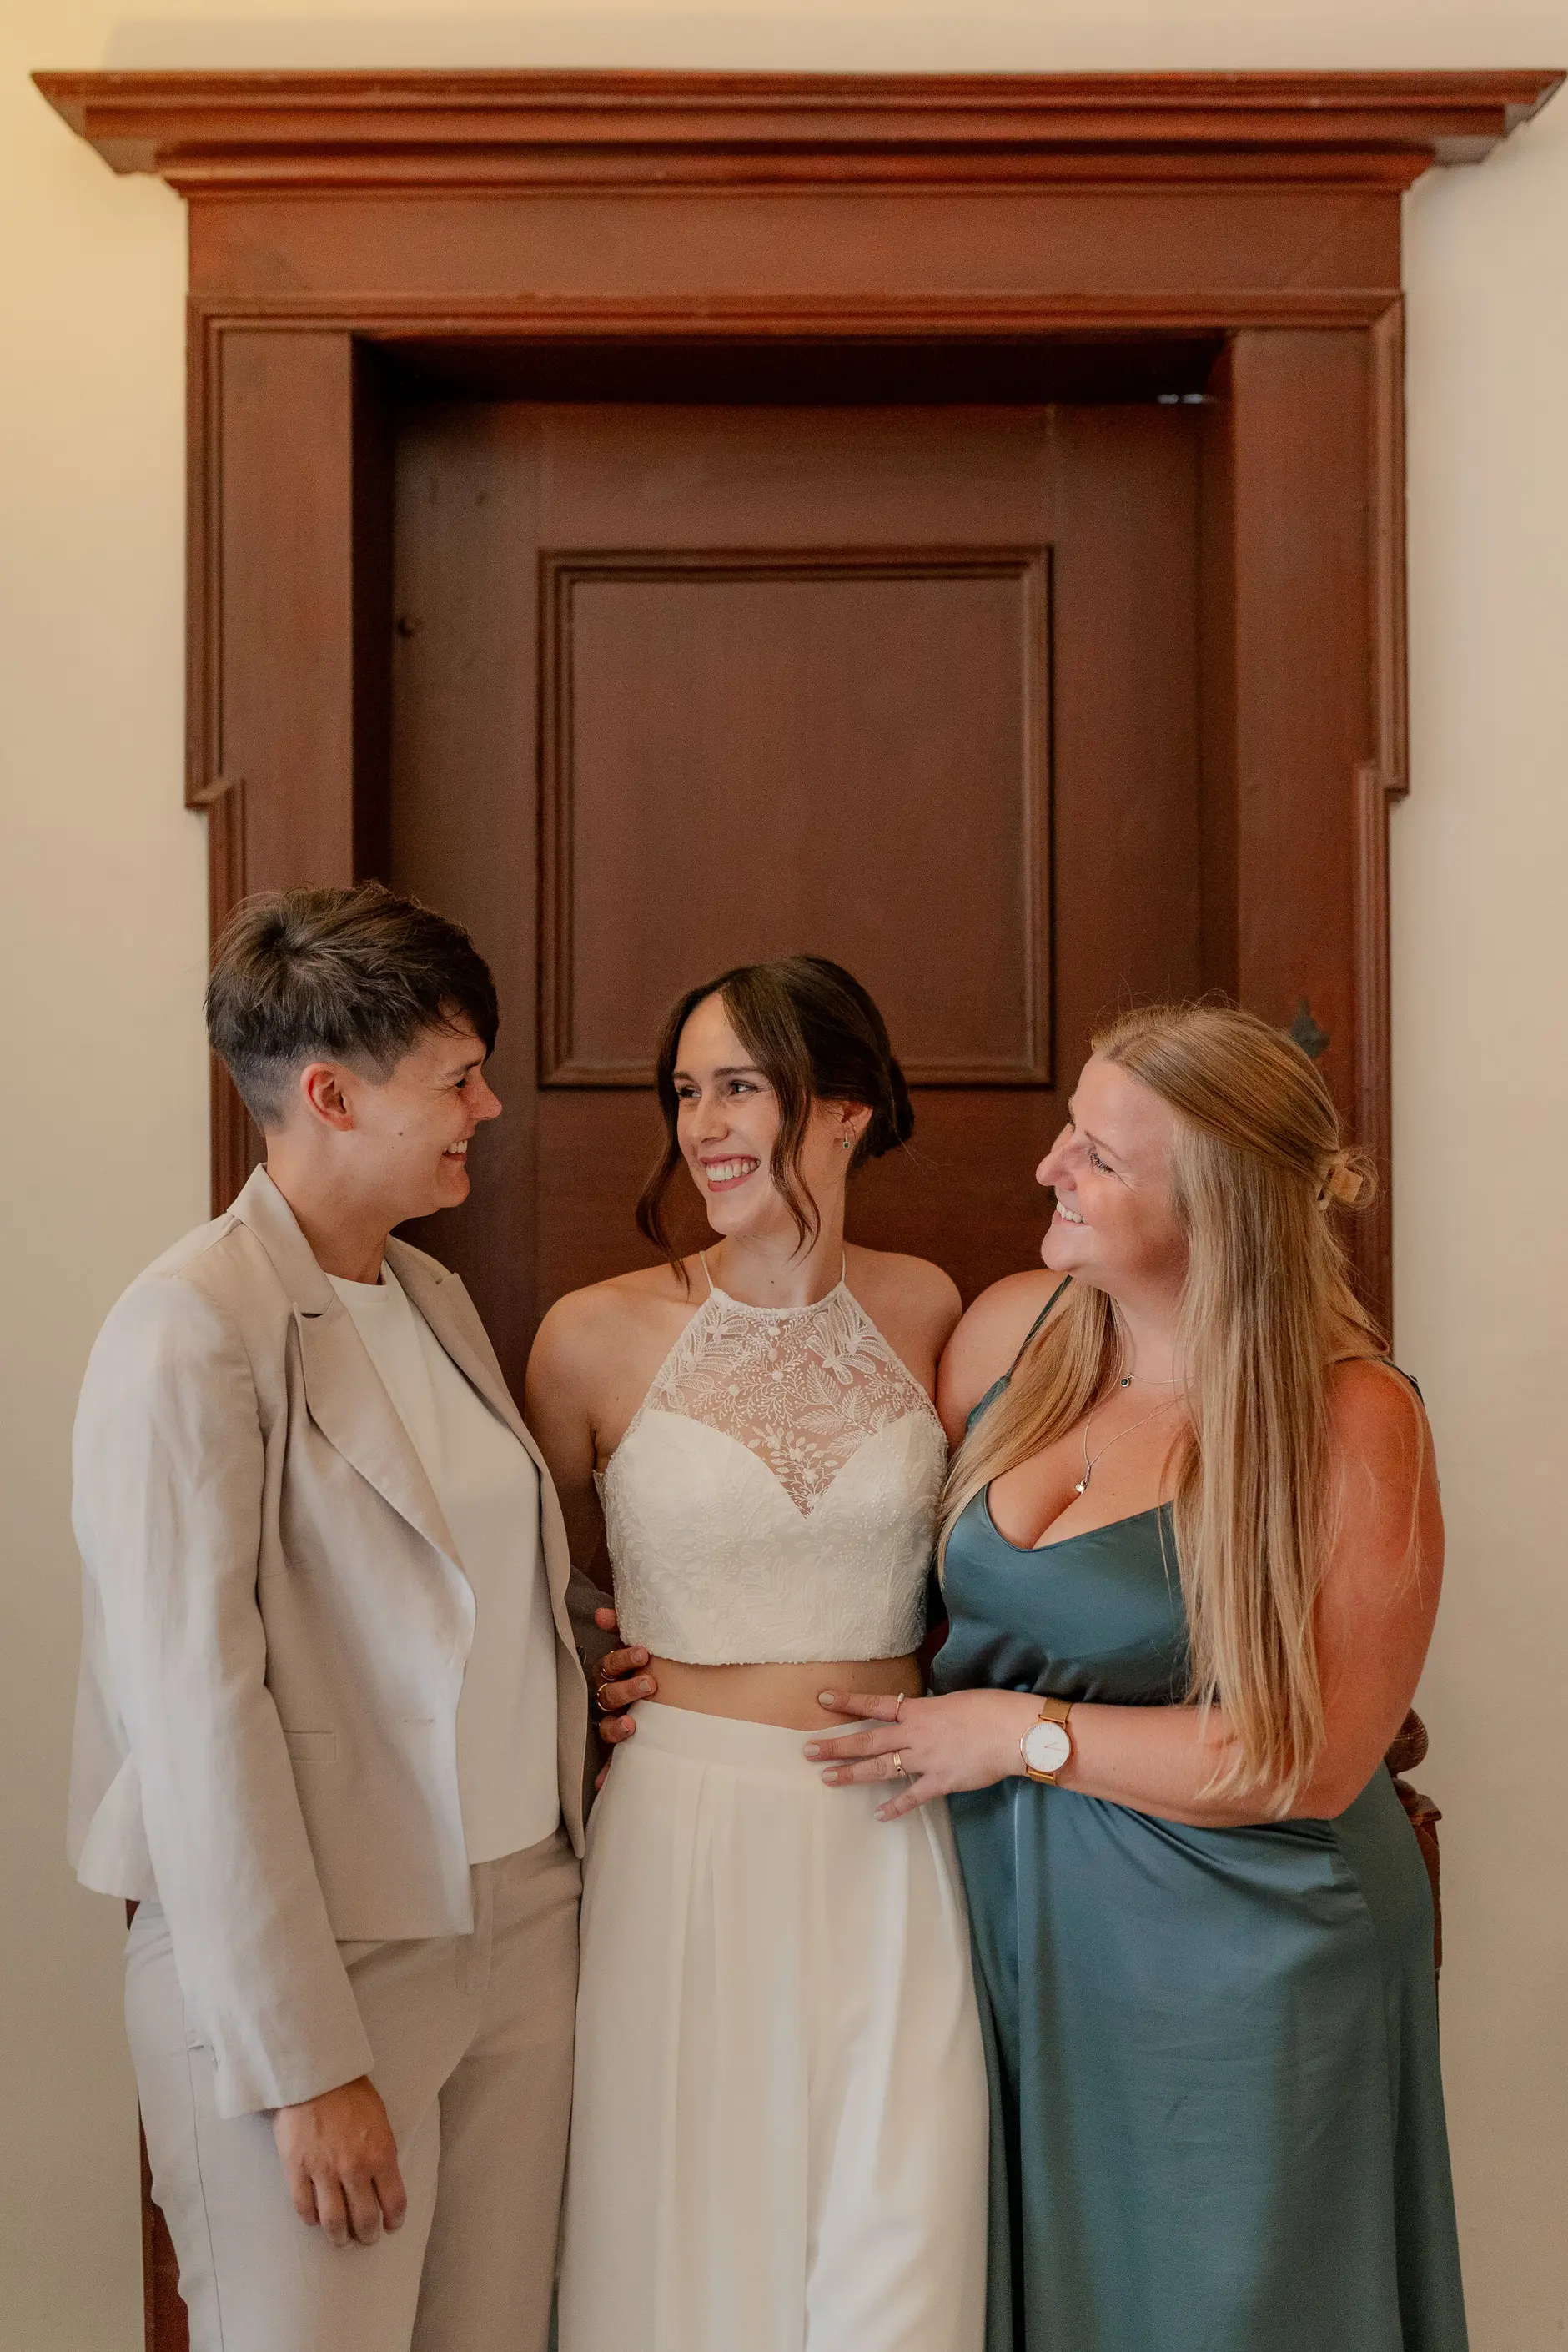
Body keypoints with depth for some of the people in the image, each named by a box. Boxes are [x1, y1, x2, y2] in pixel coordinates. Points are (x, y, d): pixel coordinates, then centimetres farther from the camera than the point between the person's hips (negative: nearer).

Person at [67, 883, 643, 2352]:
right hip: (304, 1961, -7)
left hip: (522, 1925, 7)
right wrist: (306, 2062, -16)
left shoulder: (433, 1295, 9)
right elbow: (199, 1718, -18)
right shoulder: (191, 1332, -16)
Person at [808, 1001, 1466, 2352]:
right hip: (1012, 1907, 5)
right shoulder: (1013, 1327, -3)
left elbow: (1309, 1758, -17)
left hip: (1226, 1958, -4)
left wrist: (1022, 1733, -15)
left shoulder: (1350, 1423, -18)